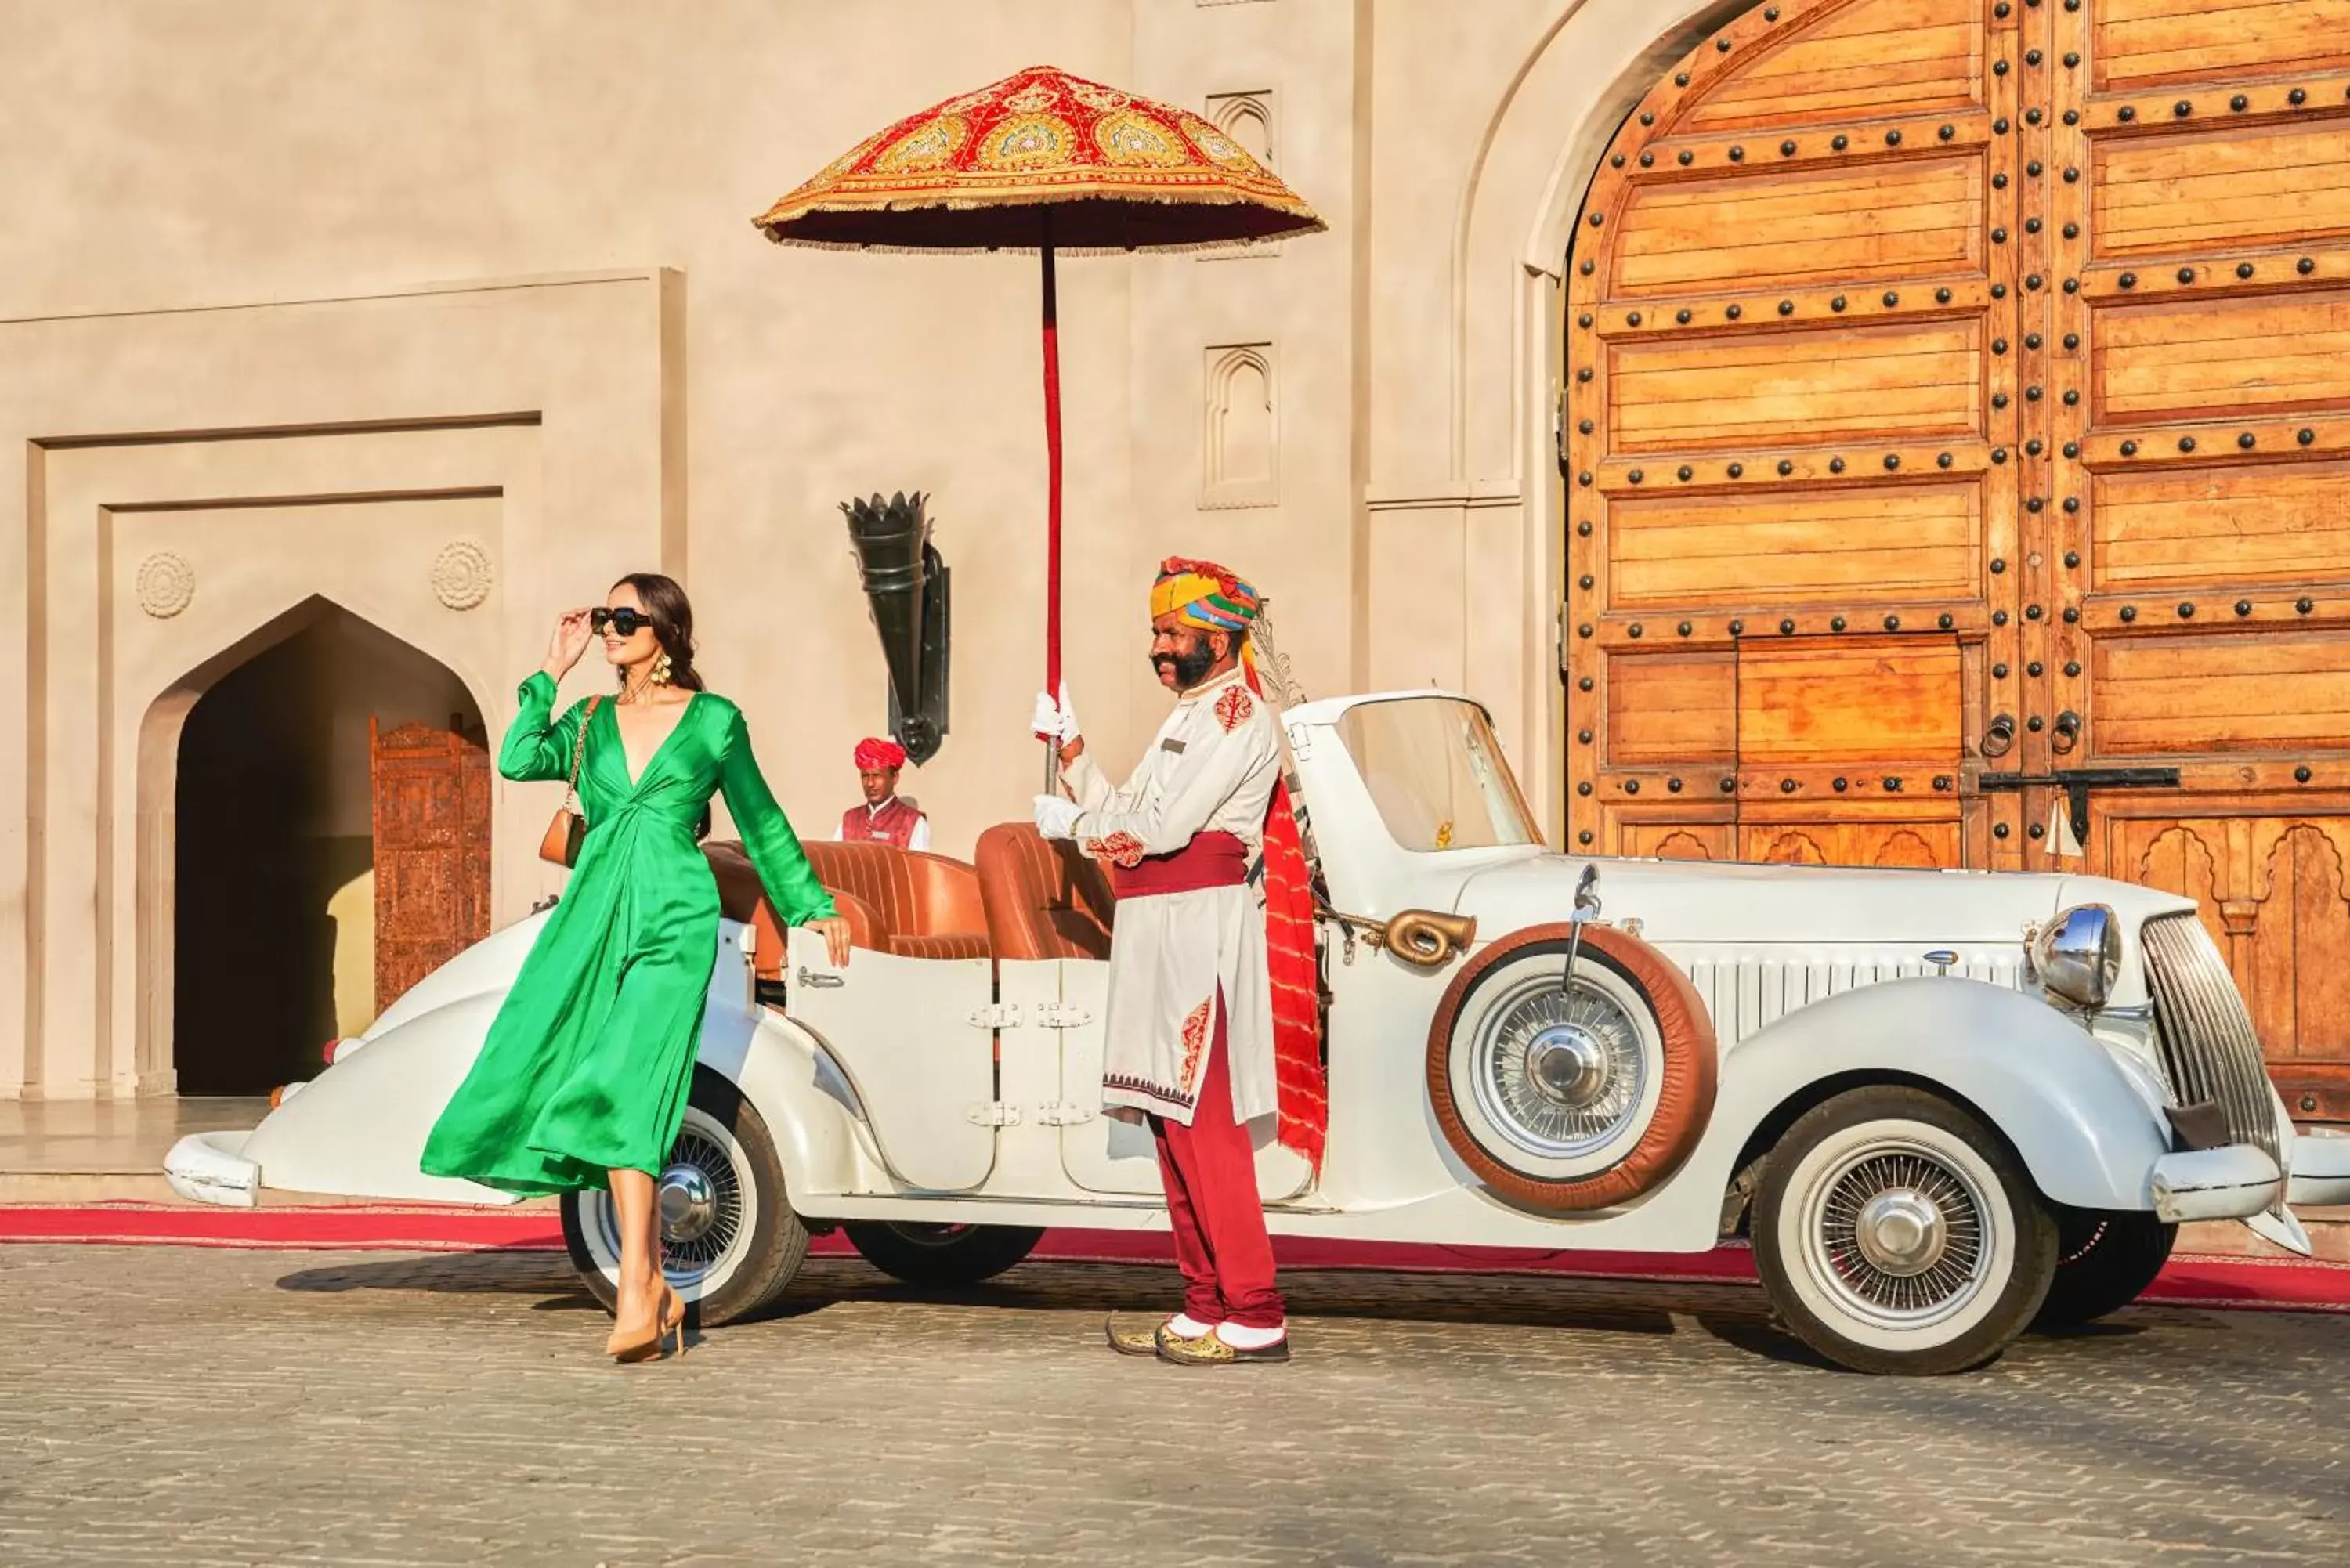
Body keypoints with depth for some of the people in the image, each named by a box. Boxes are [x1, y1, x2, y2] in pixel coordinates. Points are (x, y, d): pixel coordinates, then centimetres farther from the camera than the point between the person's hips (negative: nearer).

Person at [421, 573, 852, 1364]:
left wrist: (813, 906, 18)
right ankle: (655, 1287, 14)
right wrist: (550, 672, 2)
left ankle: (636, 1298, -21)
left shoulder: (713, 720, 6)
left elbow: (760, 820, 14)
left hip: (673, 923, -5)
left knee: (622, 1089, -19)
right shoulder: (590, 721, 15)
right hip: (592, 919, 5)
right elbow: (519, 760, -3)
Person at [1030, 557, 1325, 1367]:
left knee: (1205, 1128, -12)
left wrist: (1072, 824, -1)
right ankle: (1205, 1311, 15)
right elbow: (1123, 820, 18)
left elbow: (1164, 829, -15)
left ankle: (1255, 1318, -10)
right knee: (1174, 1125, 10)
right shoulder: (1188, 717, 23)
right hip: (1158, 936, 10)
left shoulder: (1239, 715, -8)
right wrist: (1070, 748, 9)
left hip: (1202, 928, -10)